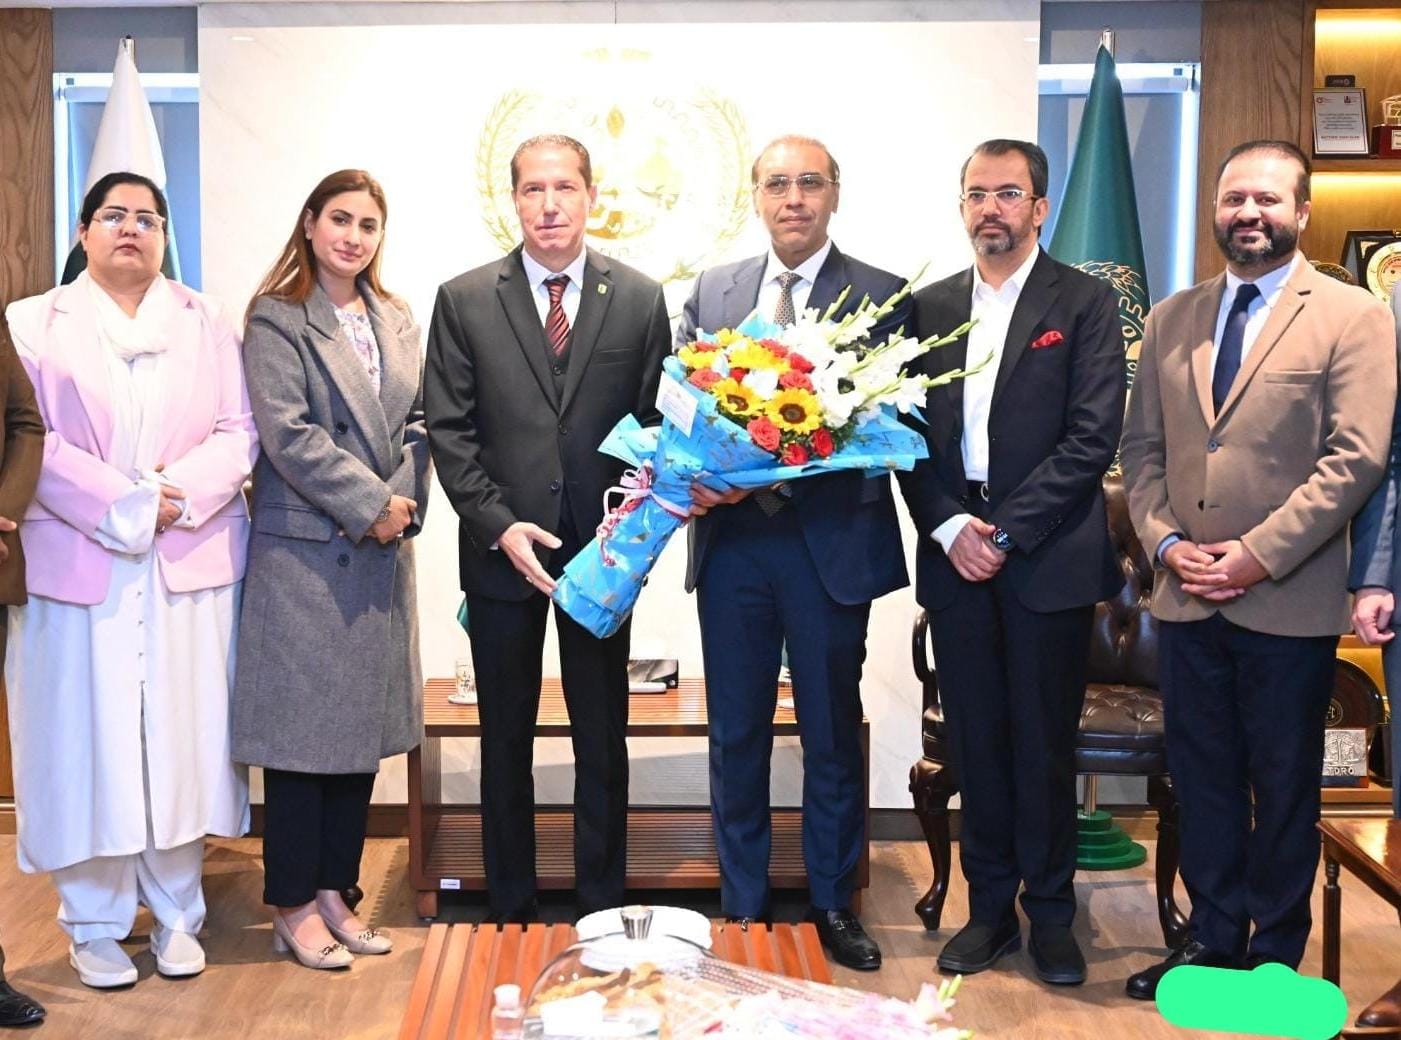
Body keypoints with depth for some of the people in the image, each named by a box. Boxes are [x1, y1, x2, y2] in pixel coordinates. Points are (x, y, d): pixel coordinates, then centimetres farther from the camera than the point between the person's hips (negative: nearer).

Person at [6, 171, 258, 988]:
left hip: (192, 567, 2)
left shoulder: (206, 324, 13)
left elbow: (239, 432, 4)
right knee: (89, 740, 1)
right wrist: (122, 507, -15)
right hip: (78, 568, -1)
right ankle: (96, 926, 13)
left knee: (183, 737, 4)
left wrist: (180, 496, -13)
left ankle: (177, 913, 16)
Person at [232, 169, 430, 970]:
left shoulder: (396, 320, 14)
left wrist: (405, 500, -5)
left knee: (363, 727, 10)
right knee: (304, 727, 0)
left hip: (382, 554, 6)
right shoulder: (277, 319, -5)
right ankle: (294, 906, 12)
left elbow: (416, 422, 11)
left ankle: (335, 891, 21)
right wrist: (371, 504, -14)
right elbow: (288, 432, -14)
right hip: (305, 551, -6)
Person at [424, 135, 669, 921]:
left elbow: (657, 424, 4)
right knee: (506, 741, 11)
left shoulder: (640, 299, 3)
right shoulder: (464, 301, 1)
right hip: (500, 551, 0)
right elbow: (450, 430, -2)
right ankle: (510, 913, 24)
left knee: (604, 740, 9)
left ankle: (605, 914, 22)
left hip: (603, 551, 0)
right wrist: (500, 525, -12)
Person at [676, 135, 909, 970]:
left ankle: (834, 906, 24)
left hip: (831, 545, -3)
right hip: (731, 540, 3)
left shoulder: (882, 297, -1)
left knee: (833, 735, 9)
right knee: (736, 735, 11)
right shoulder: (712, 291, 10)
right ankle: (742, 906, 25)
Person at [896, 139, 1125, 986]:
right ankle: (990, 908, 22)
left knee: (1045, 745, 5)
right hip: (956, 558, 3)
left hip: (1049, 558, -3)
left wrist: (1005, 532, -13)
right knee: (977, 742, 9)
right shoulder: (930, 307, 11)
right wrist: (949, 526, -7)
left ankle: (1050, 913, 19)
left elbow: (1093, 439, -9)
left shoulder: (1086, 303, -1)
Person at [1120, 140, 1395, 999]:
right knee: (1203, 780, 13)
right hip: (1187, 599, 4)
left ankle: (1274, 956, 24)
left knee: (1284, 788, 9)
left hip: (1289, 600, -4)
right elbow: (1142, 446, 11)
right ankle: (1212, 940, 27)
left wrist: (1257, 554, -17)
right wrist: (1166, 541, -5)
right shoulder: (1172, 319, 10)